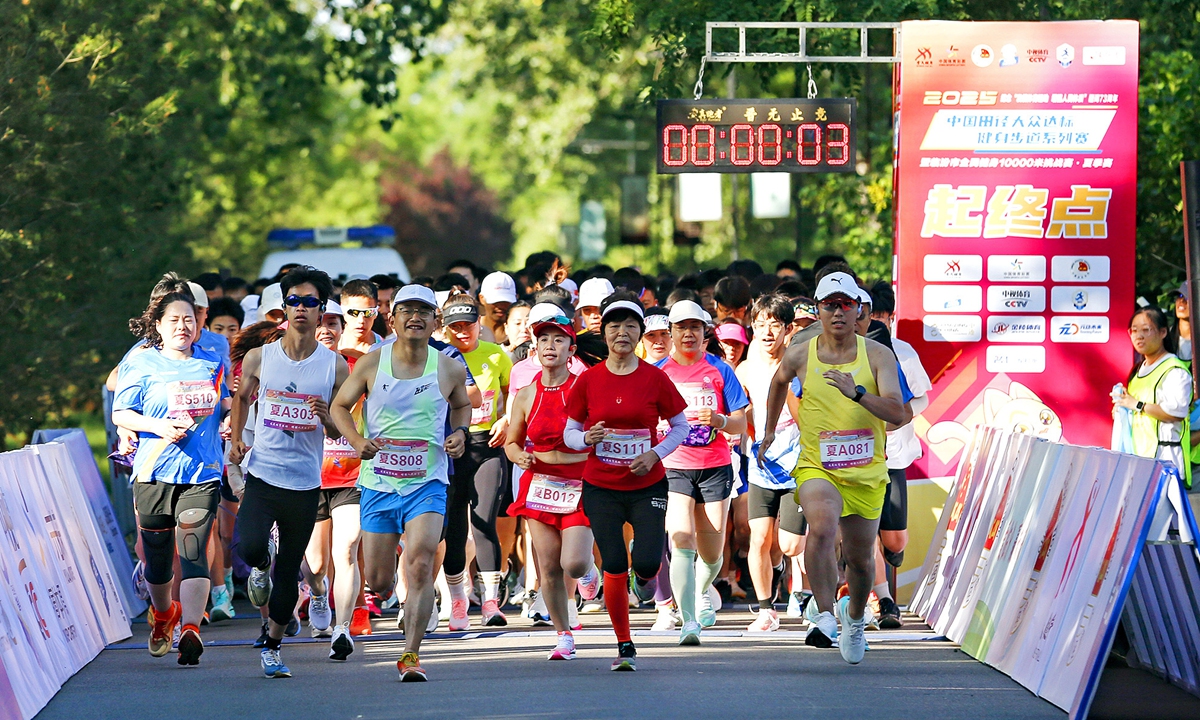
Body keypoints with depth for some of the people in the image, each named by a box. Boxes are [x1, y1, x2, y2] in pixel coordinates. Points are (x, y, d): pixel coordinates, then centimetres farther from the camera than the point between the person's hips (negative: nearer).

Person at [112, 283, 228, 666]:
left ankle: (191, 630, -21)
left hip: (202, 473, 1)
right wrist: (159, 427, -14)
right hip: (154, 472, -1)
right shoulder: (141, 364, 2)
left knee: (193, 552, -14)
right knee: (158, 552, 8)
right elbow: (120, 413, 0)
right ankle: (162, 616, 35)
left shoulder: (211, 363, 12)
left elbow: (225, 404, 28)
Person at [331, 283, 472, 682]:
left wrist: (459, 433, 0)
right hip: (378, 483, 1)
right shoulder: (371, 364, -3)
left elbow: (462, 405, 21)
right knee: (378, 581, 6)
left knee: (420, 566, -21)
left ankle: (411, 655, -14)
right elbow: (340, 405, 8)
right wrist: (357, 440, -10)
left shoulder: (450, 369, 0)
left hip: (427, 483, -1)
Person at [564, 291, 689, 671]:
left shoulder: (655, 378, -2)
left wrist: (656, 454, -10)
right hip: (601, 488, 0)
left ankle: (643, 577, 25)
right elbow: (569, 432, 7)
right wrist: (587, 438, -16)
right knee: (614, 568, -6)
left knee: (647, 562, -15)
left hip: (647, 486, 0)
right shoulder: (588, 380, -1)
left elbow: (680, 426, 6)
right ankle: (624, 646, 10)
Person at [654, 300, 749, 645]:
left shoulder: (720, 371, 3)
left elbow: (740, 423, 2)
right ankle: (689, 622, -22)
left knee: (712, 554, 7)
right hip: (673, 468, -1)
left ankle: (702, 591, 42)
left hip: (715, 467, 1)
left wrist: (720, 420, -18)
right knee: (681, 541, -19)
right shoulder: (657, 372, 3)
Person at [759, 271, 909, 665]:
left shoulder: (877, 355, -6)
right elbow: (779, 381, 22)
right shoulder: (799, 356, -2)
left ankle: (855, 616, 42)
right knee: (822, 525, -32)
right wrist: (769, 431, 29)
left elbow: (898, 413, -16)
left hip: (866, 473, 1)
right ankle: (825, 616, -31)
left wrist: (856, 392, -31)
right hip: (817, 467, -1)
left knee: (860, 558, 12)